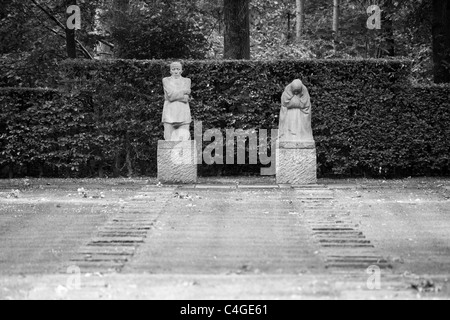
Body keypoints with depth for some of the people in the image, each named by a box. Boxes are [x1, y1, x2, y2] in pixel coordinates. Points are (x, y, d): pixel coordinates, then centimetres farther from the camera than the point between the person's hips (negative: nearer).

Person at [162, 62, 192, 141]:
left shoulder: (187, 81, 14)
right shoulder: (166, 80, 10)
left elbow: (187, 98, -1)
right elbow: (170, 94, -6)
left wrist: (175, 95, -5)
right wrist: (185, 91, -1)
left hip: (183, 113, 1)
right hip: (170, 113, -1)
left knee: (185, 139, -6)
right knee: (169, 141, -7)